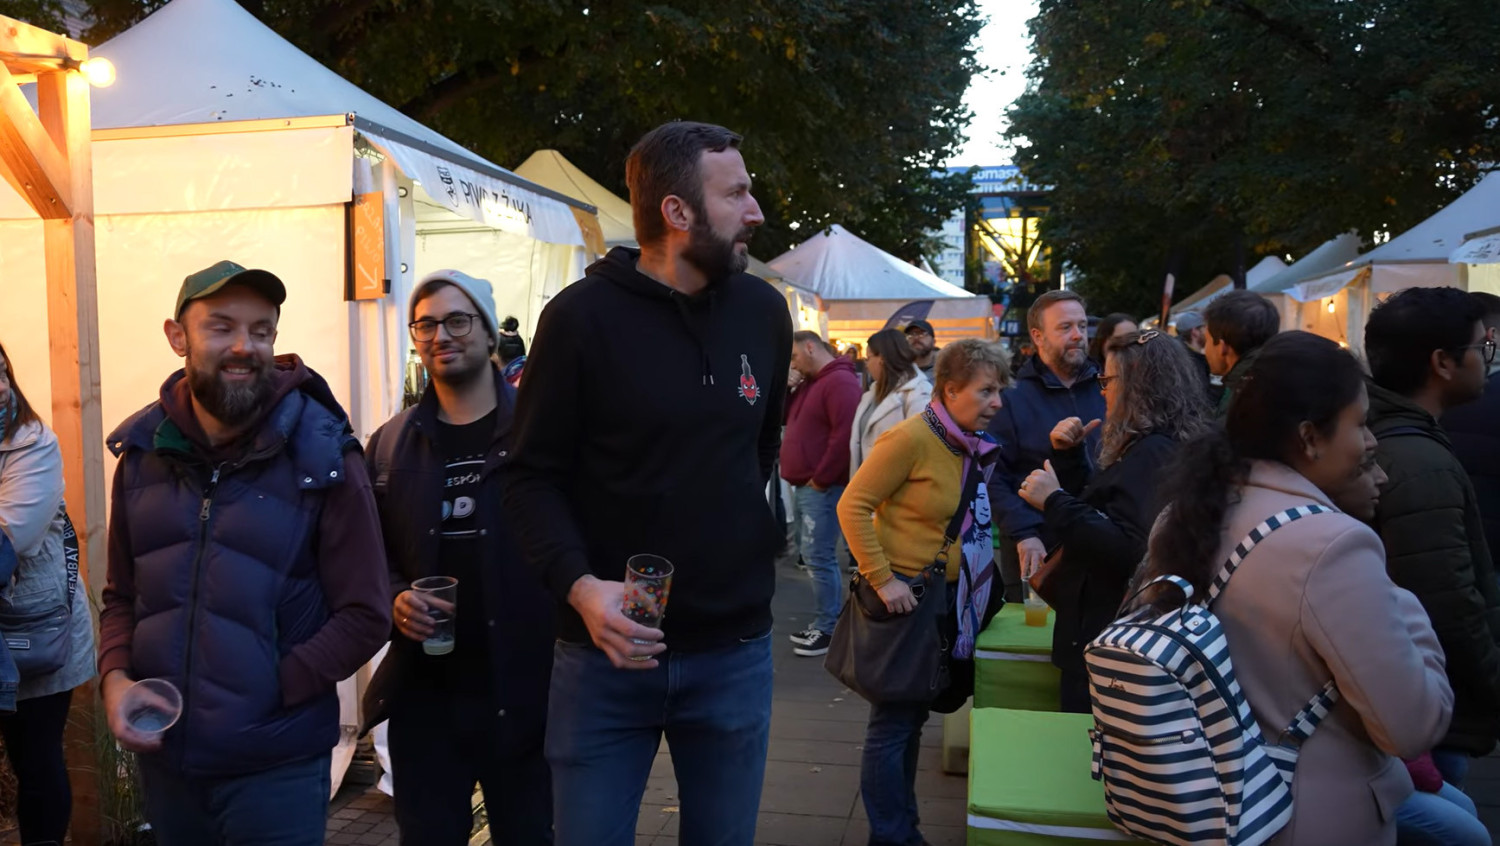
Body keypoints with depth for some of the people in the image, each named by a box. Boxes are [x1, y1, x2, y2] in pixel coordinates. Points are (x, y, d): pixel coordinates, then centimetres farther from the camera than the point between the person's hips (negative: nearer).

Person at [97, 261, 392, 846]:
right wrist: (115, 676, -6)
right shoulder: (143, 451, 2)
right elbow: (122, 595, 11)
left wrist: (268, 693, -15)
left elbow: (364, 616, -11)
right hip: (164, 757, 4)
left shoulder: (320, 455, -11)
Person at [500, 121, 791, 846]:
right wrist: (579, 584, -21)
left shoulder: (764, 312, 4)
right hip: (607, 650, -3)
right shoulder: (582, 316, -9)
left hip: (734, 652, 4)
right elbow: (531, 476, -7)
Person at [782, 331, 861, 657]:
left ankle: (828, 628, 0)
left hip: (822, 488, -10)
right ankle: (823, 622, 20)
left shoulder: (840, 382, -13)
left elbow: (845, 435, -22)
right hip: (804, 485, 10)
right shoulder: (809, 383, 18)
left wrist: (821, 478, -19)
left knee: (819, 558, -8)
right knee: (815, 557, 12)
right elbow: (786, 417, 22)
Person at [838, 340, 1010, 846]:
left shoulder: (974, 446, 4)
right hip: (903, 596, -8)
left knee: (913, 718, 19)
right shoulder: (911, 438, -19)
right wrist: (881, 578, -21)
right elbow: (853, 506, -20)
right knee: (892, 724, 3)